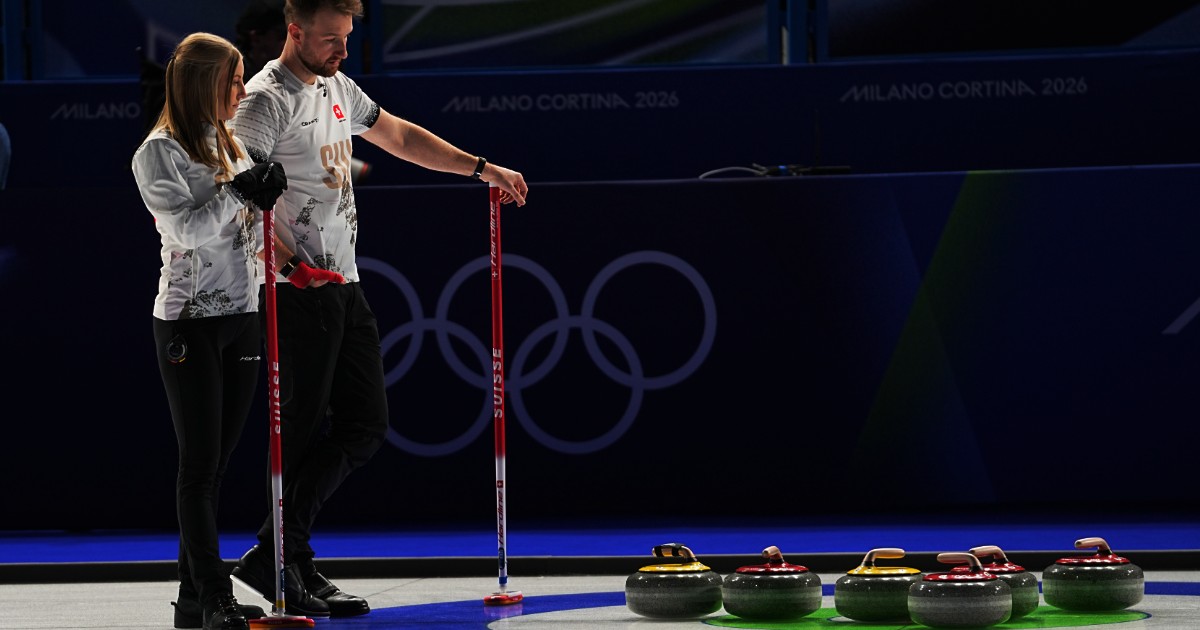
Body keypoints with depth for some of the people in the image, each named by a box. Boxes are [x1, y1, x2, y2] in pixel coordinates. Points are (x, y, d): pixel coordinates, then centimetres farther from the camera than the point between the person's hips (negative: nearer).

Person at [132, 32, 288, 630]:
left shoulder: (231, 144, 14)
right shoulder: (160, 151, -8)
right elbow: (186, 228, -16)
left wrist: (264, 198, -1)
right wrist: (239, 191, -19)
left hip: (241, 317, 7)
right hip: (189, 322, -7)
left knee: (215, 463, 7)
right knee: (200, 462, -6)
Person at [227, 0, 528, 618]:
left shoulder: (337, 87, 15)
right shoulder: (267, 98, -13)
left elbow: (398, 135, 29)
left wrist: (481, 168, 26)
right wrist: (292, 264, -31)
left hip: (344, 285, 9)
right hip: (300, 290, -9)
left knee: (365, 423, 8)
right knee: (303, 428, -5)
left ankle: (277, 555, 10)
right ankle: (281, 559, 5)